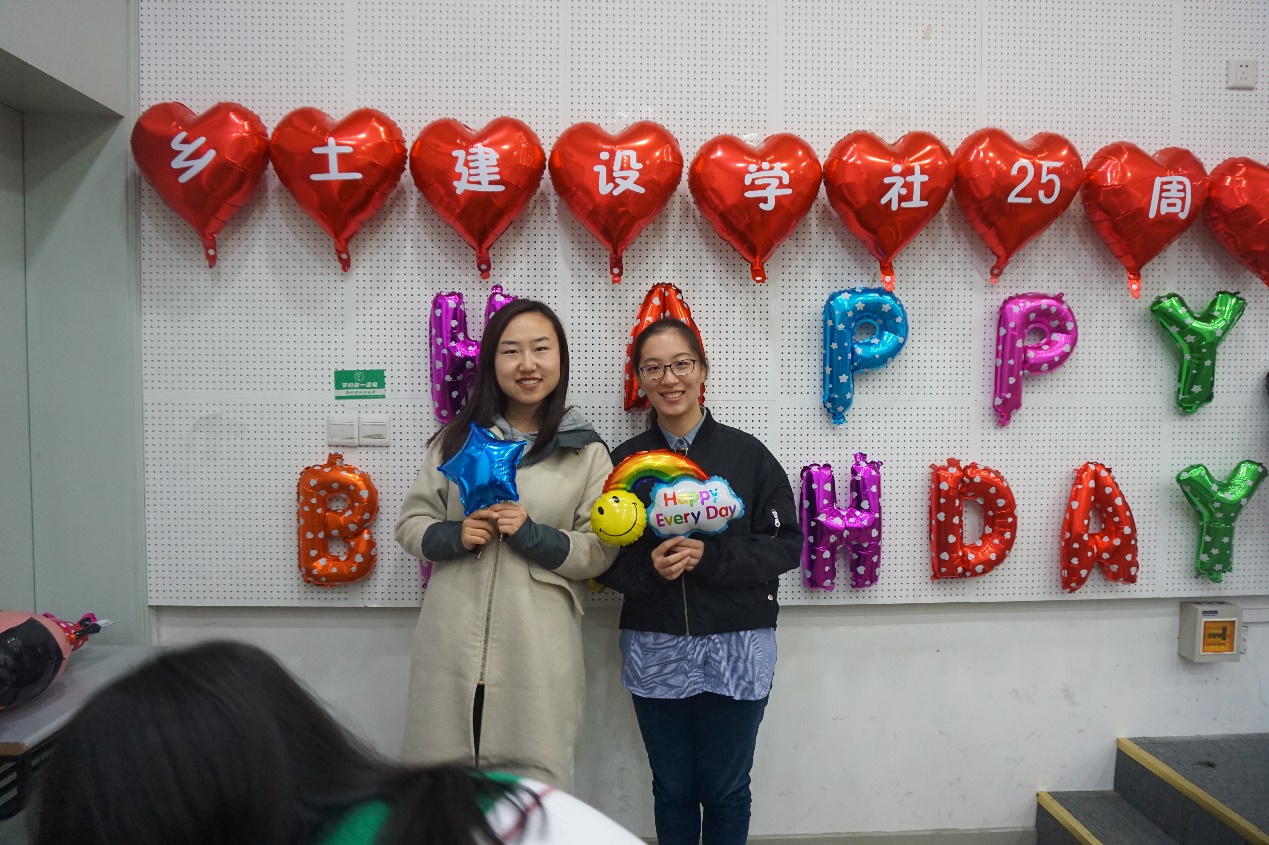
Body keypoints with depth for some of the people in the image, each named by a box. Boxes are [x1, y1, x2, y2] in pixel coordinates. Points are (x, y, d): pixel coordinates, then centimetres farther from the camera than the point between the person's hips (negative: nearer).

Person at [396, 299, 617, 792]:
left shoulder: (587, 452, 3)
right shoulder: (458, 438, 9)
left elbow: (600, 551, 1)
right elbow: (410, 523, 11)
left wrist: (534, 535, -15)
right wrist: (455, 535, -10)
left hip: (539, 654, -1)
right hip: (450, 645, 2)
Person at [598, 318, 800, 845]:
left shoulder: (747, 454, -4)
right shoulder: (625, 460, 1)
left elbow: (786, 544, -6)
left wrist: (709, 557, -19)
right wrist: (648, 567, -18)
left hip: (737, 649, -1)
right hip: (654, 652, 2)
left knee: (726, 791, 13)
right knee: (673, 790, 16)